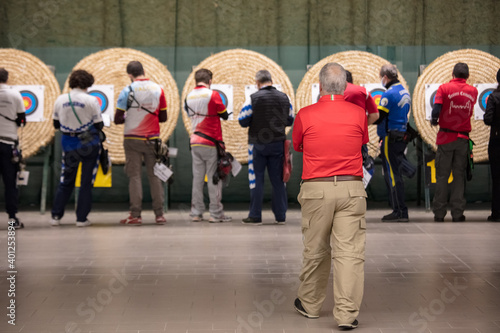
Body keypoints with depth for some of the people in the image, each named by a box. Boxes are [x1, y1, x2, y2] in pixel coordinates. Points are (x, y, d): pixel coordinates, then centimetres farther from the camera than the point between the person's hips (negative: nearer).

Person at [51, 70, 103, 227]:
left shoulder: (60, 100, -1)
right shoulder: (91, 100, -11)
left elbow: (56, 124, 7)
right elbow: (99, 125, -8)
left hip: (68, 144, 3)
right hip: (89, 144, -3)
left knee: (65, 181, 14)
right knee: (86, 182, 5)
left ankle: (55, 216, 11)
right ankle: (81, 218, 5)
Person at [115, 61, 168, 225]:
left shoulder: (128, 90, -7)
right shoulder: (158, 89, 2)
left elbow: (117, 119, -7)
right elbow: (163, 118, 7)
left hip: (133, 139, -2)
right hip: (153, 139, 2)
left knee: (134, 176, 2)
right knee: (154, 175, 8)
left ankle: (135, 215, 0)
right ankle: (159, 214, 7)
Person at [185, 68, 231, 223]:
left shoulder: (189, 97, 7)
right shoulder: (213, 95, -9)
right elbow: (224, 115, 0)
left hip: (195, 142, 5)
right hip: (211, 141, -5)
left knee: (197, 177, 8)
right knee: (214, 178, -1)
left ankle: (196, 213, 8)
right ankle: (215, 213, 0)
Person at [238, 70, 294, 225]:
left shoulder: (254, 98, -10)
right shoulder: (284, 97, 3)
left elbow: (243, 120, -7)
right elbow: (290, 120, 12)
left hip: (258, 144, -3)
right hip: (278, 143, 3)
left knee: (256, 179, 3)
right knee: (278, 180, 9)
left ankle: (255, 216, 5)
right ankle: (280, 215, 12)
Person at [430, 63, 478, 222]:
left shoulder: (444, 88, -6)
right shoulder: (473, 91, 4)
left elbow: (436, 109, -15)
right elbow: (470, 111, 14)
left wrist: (434, 121, 2)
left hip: (446, 136, -2)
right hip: (463, 138, 2)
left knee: (442, 176, 4)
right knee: (459, 176, 6)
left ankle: (439, 213, 5)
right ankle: (457, 213, 4)